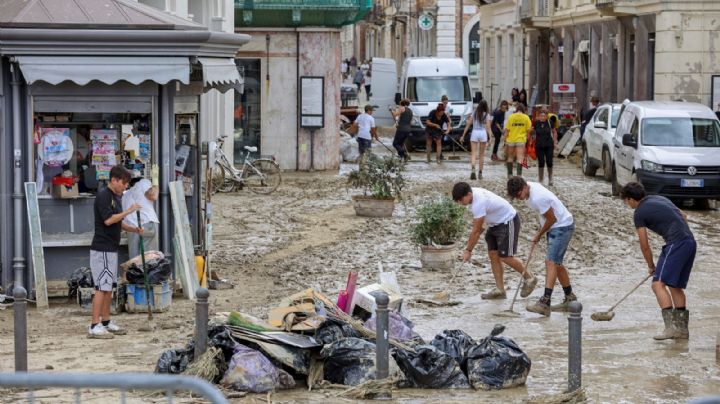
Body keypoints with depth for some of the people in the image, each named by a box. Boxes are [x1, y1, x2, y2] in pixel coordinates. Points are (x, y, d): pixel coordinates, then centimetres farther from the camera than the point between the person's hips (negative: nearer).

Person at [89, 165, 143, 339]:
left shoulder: (117, 197, 15)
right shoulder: (103, 196, -14)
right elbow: (108, 220, -23)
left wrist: (134, 230, 7)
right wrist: (129, 211, -19)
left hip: (111, 249, 10)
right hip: (102, 249, -10)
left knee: (109, 286, 13)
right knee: (102, 287, -10)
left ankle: (106, 321, 19)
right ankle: (94, 326, -11)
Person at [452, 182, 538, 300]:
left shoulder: (479, 203, -33)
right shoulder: (473, 193, -5)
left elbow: (476, 231, -26)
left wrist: (468, 250, -18)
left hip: (508, 222, -10)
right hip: (495, 223, 10)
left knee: (505, 257, -9)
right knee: (493, 255, 3)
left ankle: (529, 278, 13)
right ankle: (499, 289, 6)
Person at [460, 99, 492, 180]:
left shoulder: (474, 114, 5)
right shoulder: (486, 115, 0)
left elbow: (468, 125, 4)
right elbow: (488, 128, -7)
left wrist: (463, 136, 8)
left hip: (474, 133, 0)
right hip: (483, 133, 0)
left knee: (473, 153, -4)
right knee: (481, 154, 11)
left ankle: (473, 169, -28)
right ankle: (480, 173, 13)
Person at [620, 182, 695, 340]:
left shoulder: (639, 213, -1)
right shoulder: (659, 199, 22)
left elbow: (645, 246, 4)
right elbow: (683, 216, 29)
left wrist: (651, 266, 17)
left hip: (676, 244, -9)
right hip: (690, 242, 9)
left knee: (658, 284, -13)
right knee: (676, 286, 16)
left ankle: (670, 326, -25)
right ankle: (682, 328, 14)